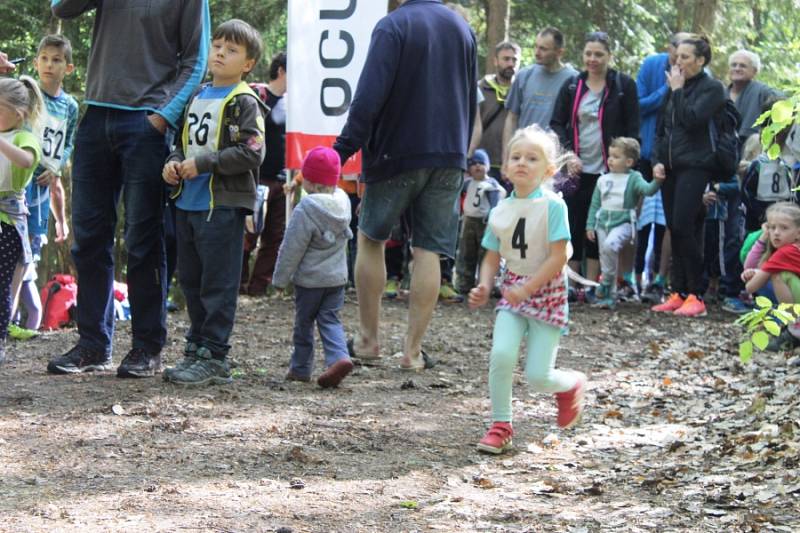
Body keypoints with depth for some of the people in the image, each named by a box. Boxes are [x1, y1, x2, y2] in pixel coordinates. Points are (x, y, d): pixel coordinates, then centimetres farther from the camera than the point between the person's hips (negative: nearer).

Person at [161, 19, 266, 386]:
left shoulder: (244, 102, -7)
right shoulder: (197, 97, 16)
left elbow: (252, 153, -16)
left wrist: (203, 163, -17)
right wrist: (174, 162, 3)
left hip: (223, 206, -8)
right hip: (188, 203, 8)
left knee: (218, 283, -5)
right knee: (191, 282, 14)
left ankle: (214, 358, -2)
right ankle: (197, 348, 24)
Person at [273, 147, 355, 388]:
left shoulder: (305, 210, -20)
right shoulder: (343, 203, 0)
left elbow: (292, 249, -15)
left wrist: (280, 278, -5)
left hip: (310, 279, -5)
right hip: (337, 277, 5)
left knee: (304, 323, 10)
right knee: (330, 319, 8)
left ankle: (301, 367, 20)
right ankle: (339, 357, -15)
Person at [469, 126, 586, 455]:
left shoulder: (553, 205, -13)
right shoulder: (500, 211, 3)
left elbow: (559, 257, -17)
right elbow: (492, 257, 9)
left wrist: (527, 289, -21)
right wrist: (484, 287, -10)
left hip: (547, 291, -4)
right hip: (513, 290, 4)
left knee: (537, 377, -5)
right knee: (501, 354, -20)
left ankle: (572, 384, 31)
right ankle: (501, 425, -3)